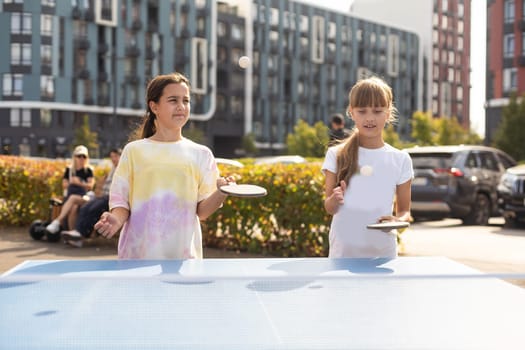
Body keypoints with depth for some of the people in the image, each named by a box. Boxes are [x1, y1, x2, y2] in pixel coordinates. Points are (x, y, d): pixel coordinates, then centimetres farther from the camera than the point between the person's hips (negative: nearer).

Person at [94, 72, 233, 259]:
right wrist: (116, 219, -17)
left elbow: (202, 211, 3)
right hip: (137, 253, 0)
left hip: (184, 254, 0)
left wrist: (221, 192, -18)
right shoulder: (134, 151, 5)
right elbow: (121, 201, 5)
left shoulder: (201, 154, 7)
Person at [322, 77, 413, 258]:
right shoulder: (336, 155, 0)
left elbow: (404, 211, 7)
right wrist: (335, 200, -19)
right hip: (342, 252, 0)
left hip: (383, 252, 1)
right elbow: (329, 208, 3)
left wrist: (398, 220, -14)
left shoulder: (400, 160, 1)